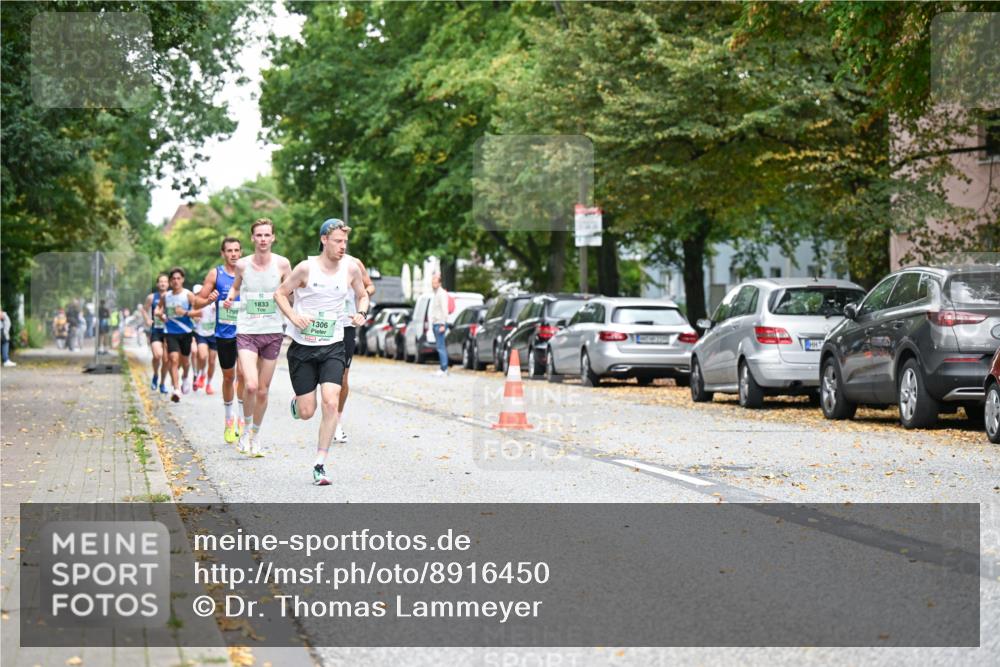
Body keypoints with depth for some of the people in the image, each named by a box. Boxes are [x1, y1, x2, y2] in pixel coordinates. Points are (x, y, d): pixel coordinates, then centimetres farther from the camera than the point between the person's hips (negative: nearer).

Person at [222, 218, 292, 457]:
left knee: (263, 391, 7)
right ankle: (247, 429, 6)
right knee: (250, 385, -18)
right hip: (246, 331, -1)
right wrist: (230, 297, 0)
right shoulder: (242, 265, 0)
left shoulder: (282, 264, -2)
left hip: (273, 332, 1)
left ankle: (256, 435, 28)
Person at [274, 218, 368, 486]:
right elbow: (280, 293, 0)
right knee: (306, 412, 0)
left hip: (333, 347, 2)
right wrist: (294, 317, -16)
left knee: (331, 403, -18)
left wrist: (361, 313, -4)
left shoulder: (351, 268, 0)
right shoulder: (306, 268, -9)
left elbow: (362, 295, 17)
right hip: (303, 346, -2)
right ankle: (296, 402, 40)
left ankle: (320, 464, -9)